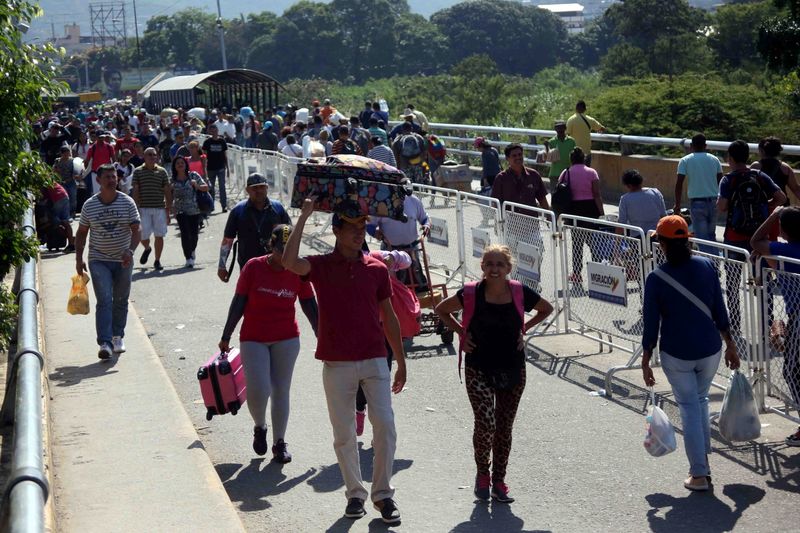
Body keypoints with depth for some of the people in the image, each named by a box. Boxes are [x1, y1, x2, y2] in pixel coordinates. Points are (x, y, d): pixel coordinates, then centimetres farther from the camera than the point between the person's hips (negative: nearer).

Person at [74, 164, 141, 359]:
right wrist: (79, 259, 3)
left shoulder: (127, 202, -2)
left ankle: (118, 337, 28)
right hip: (99, 260, -1)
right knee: (104, 301, -12)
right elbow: (81, 233, 9)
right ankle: (105, 343, -18)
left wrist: (130, 251, -22)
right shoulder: (89, 205, -1)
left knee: (120, 300, 11)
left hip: (123, 260, 1)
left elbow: (136, 231, -5)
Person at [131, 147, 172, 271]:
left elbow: (167, 192, 7)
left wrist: (168, 211, 3)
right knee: (143, 235, -4)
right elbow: (135, 191, 0)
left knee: (159, 236, 2)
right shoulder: (138, 171, 3)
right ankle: (147, 249, 31)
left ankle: (157, 261, 16)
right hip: (144, 209, -1)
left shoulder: (162, 171, 6)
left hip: (159, 208, 1)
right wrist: (137, 209, -7)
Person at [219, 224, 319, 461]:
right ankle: (259, 427, 22)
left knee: (281, 391, 6)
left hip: (286, 339, 2)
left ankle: (279, 442, 17)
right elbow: (238, 303, -2)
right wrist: (226, 337, 1)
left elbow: (309, 306, 6)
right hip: (254, 339, -2)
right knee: (258, 390, -9)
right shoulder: (253, 267, -8)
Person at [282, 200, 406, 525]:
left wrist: (401, 362, 13)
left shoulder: (377, 269, 6)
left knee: (385, 425, -7)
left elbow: (388, 317, 12)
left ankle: (382, 493, 6)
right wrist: (304, 216, -20)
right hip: (337, 364, -1)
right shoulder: (321, 266, -1)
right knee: (344, 434, 7)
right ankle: (355, 493, 22)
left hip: (375, 361, 1)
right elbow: (289, 262, -24)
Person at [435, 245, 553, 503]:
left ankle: (498, 482, 23)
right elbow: (441, 310, 7)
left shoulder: (520, 293, -6)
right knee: (485, 424, -14)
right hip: (478, 369, -2)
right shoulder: (471, 293, -11)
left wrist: (524, 328, 4)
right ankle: (482, 475, 11)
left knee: (504, 428, 8)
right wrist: (461, 332, -2)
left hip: (513, 370, 2)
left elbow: (547, 309, 14)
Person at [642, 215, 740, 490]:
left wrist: (646, 363, 2)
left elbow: (651, 326, -8)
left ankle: (699, 475, 10)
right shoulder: (707, 266, -5)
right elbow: (720, 312, 1)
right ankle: (703, 460, 30)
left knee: (689, 408, 8)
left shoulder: (656, 279, -13)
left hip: (676, 355, -3)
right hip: (710, 351, 3)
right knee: (700, 400, 24)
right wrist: (730, 346, 11)